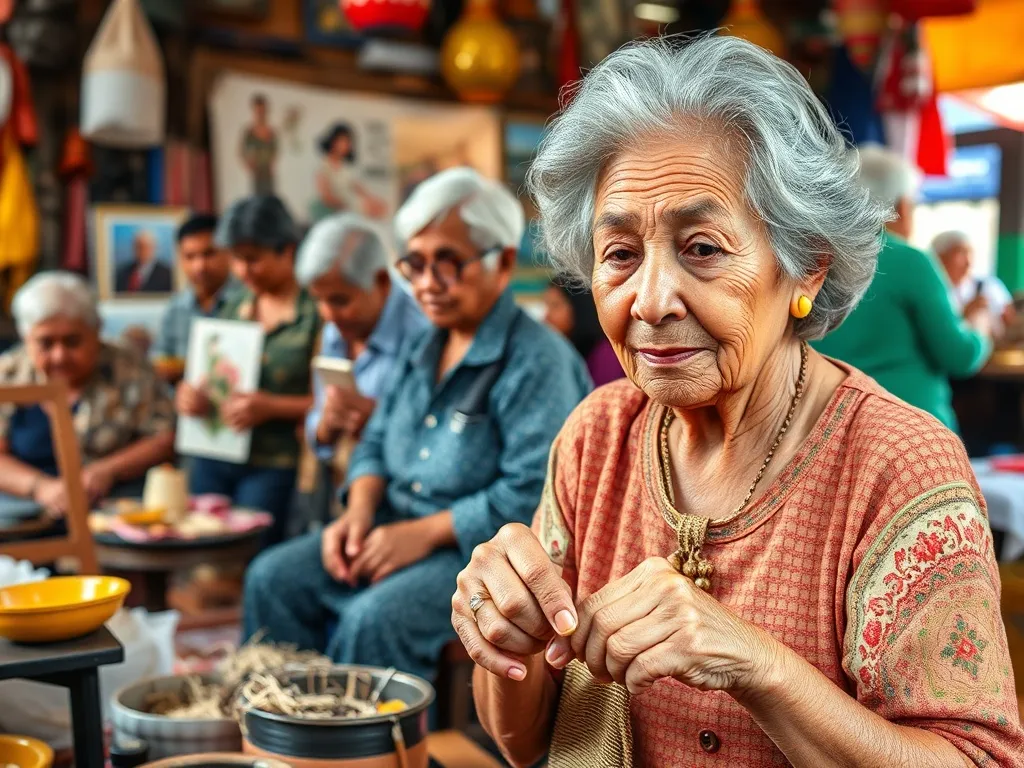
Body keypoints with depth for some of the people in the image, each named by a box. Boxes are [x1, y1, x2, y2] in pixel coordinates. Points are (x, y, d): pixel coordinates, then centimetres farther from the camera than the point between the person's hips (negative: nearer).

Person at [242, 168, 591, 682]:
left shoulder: (537, 362, -15)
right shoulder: (422, 346, 12)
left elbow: (533, 494, -23)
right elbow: (377, 441, 18)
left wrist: (425, 534, -21)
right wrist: (360, 511, -2)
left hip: (486, 547, -8)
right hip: (398, 526, 8)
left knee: (376, 617, -31)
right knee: (273, 579, -4)